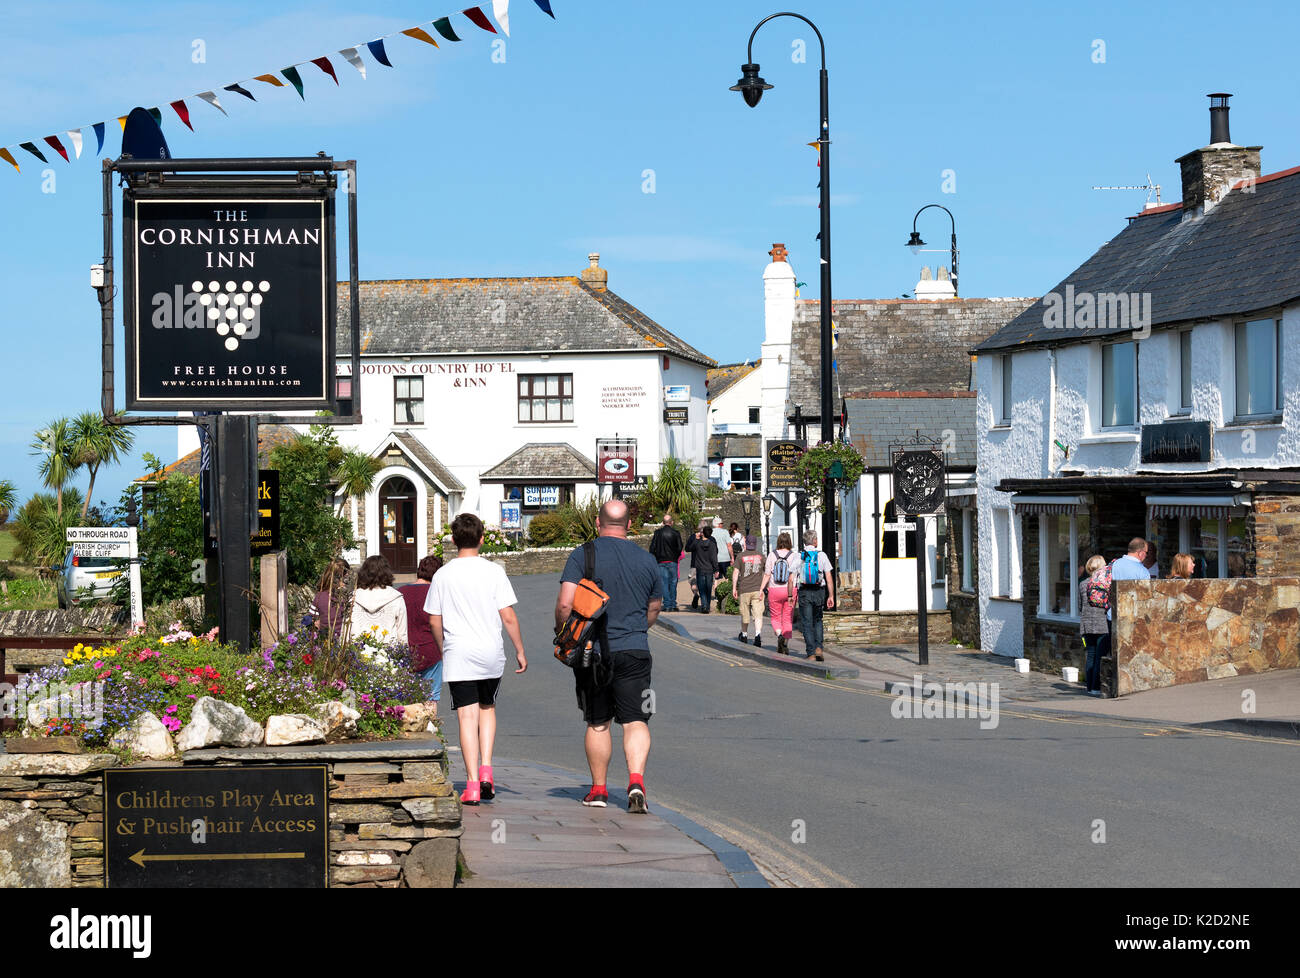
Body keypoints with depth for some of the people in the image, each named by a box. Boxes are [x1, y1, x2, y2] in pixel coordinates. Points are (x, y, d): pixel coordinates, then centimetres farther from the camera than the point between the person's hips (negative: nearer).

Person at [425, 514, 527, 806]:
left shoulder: (442, 575, -1)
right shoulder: (494, 572, -4)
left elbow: (434, 621, 4)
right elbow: (508, 617, -5)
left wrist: (444, 650, 21)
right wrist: (520, 651, 6)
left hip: (457, 655, -1)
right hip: (491, 653, 1)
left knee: (467, 717, -1)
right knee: (487, 708, 20)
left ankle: (472, 783, -7)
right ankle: (486, 769, 6)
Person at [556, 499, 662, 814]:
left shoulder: (582, 556, -5)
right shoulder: (646, 560, 6)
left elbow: (565, 604, -13)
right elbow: (654, 609, 18)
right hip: (635, 651, 1)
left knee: (597, 723, 11)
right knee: (635, 721, -1)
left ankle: (598, 790, 17)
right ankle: (636, 781, -21)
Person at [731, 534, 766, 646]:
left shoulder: (741, 556, -1)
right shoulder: (761, 556, 5)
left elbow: (735, 572, -7)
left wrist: (734, 588, -4)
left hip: (744, 590, -1)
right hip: (757, 590, 1)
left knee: (744, 614, 14)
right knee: (758, 614, -6)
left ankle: (744, 635, 31)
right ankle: (758, 634, -25)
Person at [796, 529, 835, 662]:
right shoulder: (821, 555, 0)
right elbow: (829, 577, -3)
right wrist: (831, 596, 1)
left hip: (804, 592, -1)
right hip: (819, 591, 1)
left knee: (807, 623, 4)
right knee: (817, 621, 19)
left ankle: (811, 653, 0)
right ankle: (818, 647, 3)